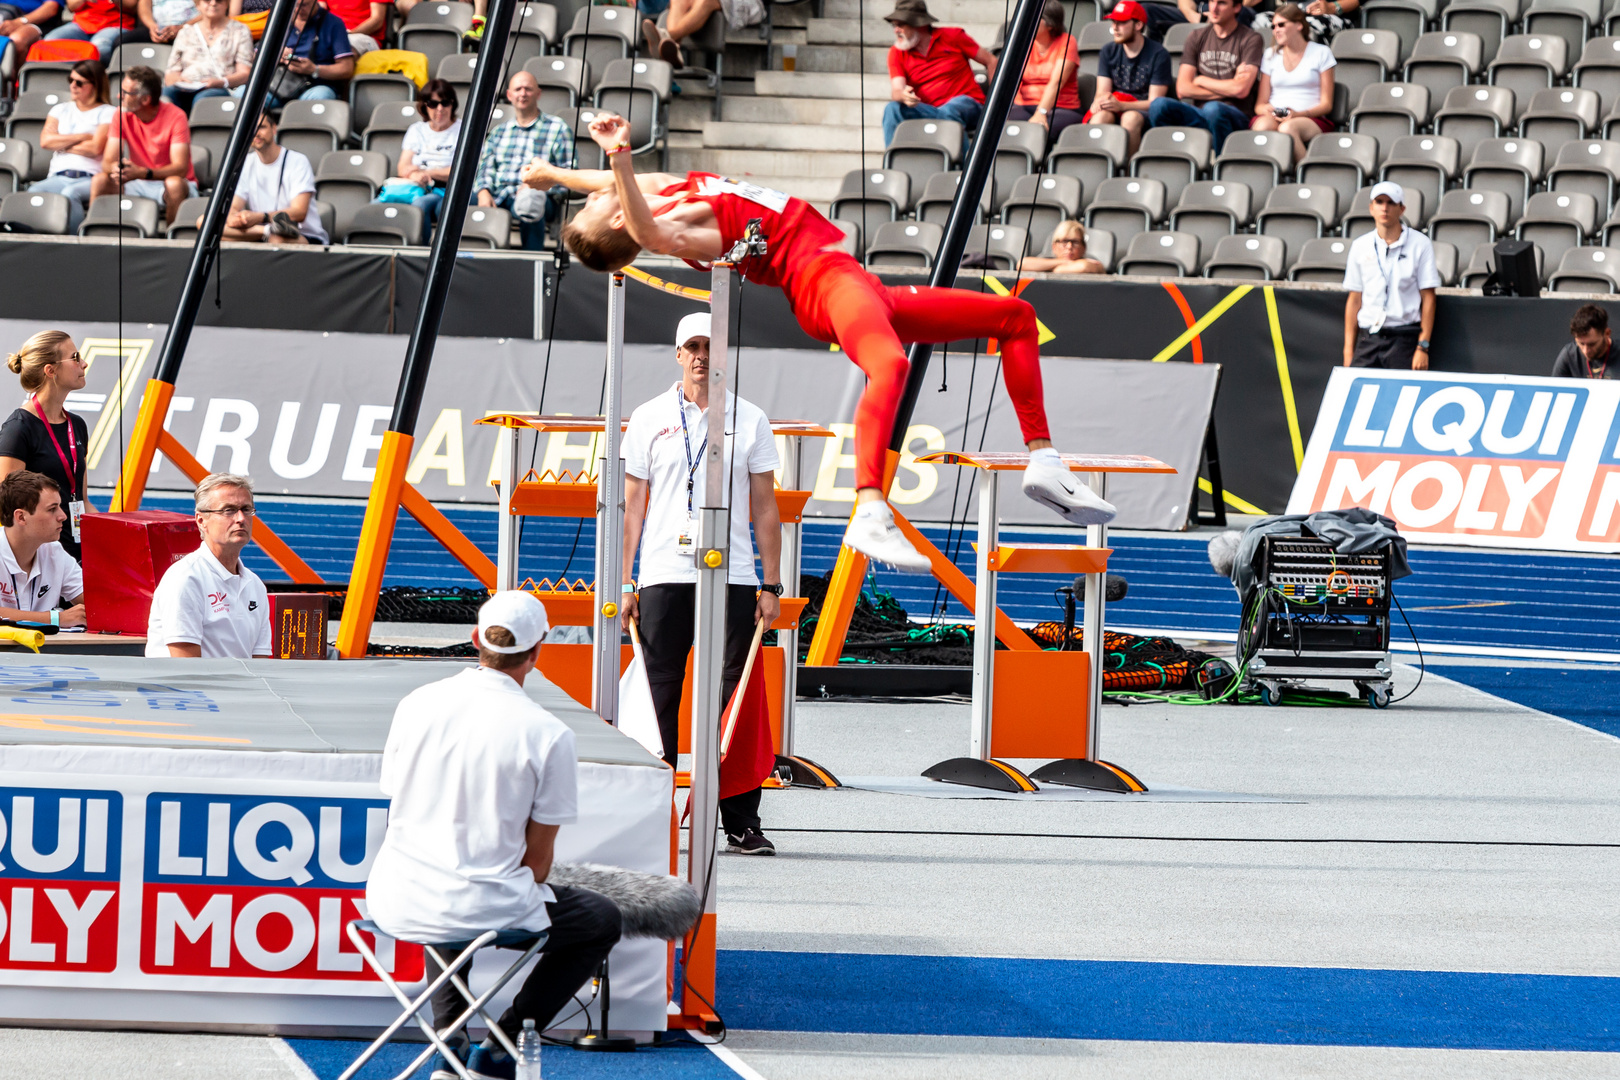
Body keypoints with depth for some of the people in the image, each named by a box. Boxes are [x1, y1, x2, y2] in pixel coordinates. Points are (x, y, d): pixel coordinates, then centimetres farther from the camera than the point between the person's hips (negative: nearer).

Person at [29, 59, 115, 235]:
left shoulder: (108, 113, 10)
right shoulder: (60, 110, 26)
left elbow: (95, 148, -5)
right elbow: (45, 141, 8)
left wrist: (61, 144, 6)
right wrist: (82, 137, 3)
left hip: (91, 178, -4)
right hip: (59, 177, 4)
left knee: (70, 193, -40)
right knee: (33, 192, -32)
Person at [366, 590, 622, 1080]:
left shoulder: (416, 703, 1)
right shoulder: (548, 734, -11)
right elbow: (538, 856, -5)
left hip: (395, 905, 5)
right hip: (482, 911, -5)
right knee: (603, 920, 22)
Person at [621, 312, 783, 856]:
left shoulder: (750, 420, 9)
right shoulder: (649, 419, 8)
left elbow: (765, 507, 10)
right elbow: (633, 505, 9)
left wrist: (771, 585, 4)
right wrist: (623, 583, 2)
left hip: (732, 578, 0)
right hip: (664, 577, 0)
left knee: (734, 697, -1)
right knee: (659, 698, 0)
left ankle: (741, 823, 1)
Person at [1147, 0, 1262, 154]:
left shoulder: (1250, 40, 3)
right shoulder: (1197, 37, 15)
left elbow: (1241, 89, -11)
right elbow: (1182, 90, 5)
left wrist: (1200, 80, 3)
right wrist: (1226, 90, -4)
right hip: (1198, 115, 3)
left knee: (1213, 109, -39)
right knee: (1159, 105, -27)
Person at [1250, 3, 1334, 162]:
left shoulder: (1321, 53, 10)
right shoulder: (1271, 55, 21)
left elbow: (1326, 104, 4)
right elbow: (1260, 104, 15)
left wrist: (1298, 113, -14)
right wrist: (1267, 110, -11)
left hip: (1311, 119, -2)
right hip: (1273, 117, 2)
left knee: (1287, 128, -39)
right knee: (1262, 126, -36)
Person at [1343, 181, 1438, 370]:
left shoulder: (1420, 244, 0)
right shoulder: (1360, 246, 11)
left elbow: (1428, 298, -2)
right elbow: (1354, 299, 13)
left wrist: (1423, 347, -9)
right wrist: (1348, 348, 9)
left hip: (1404, 338, -3)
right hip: (1368, 338, 3)